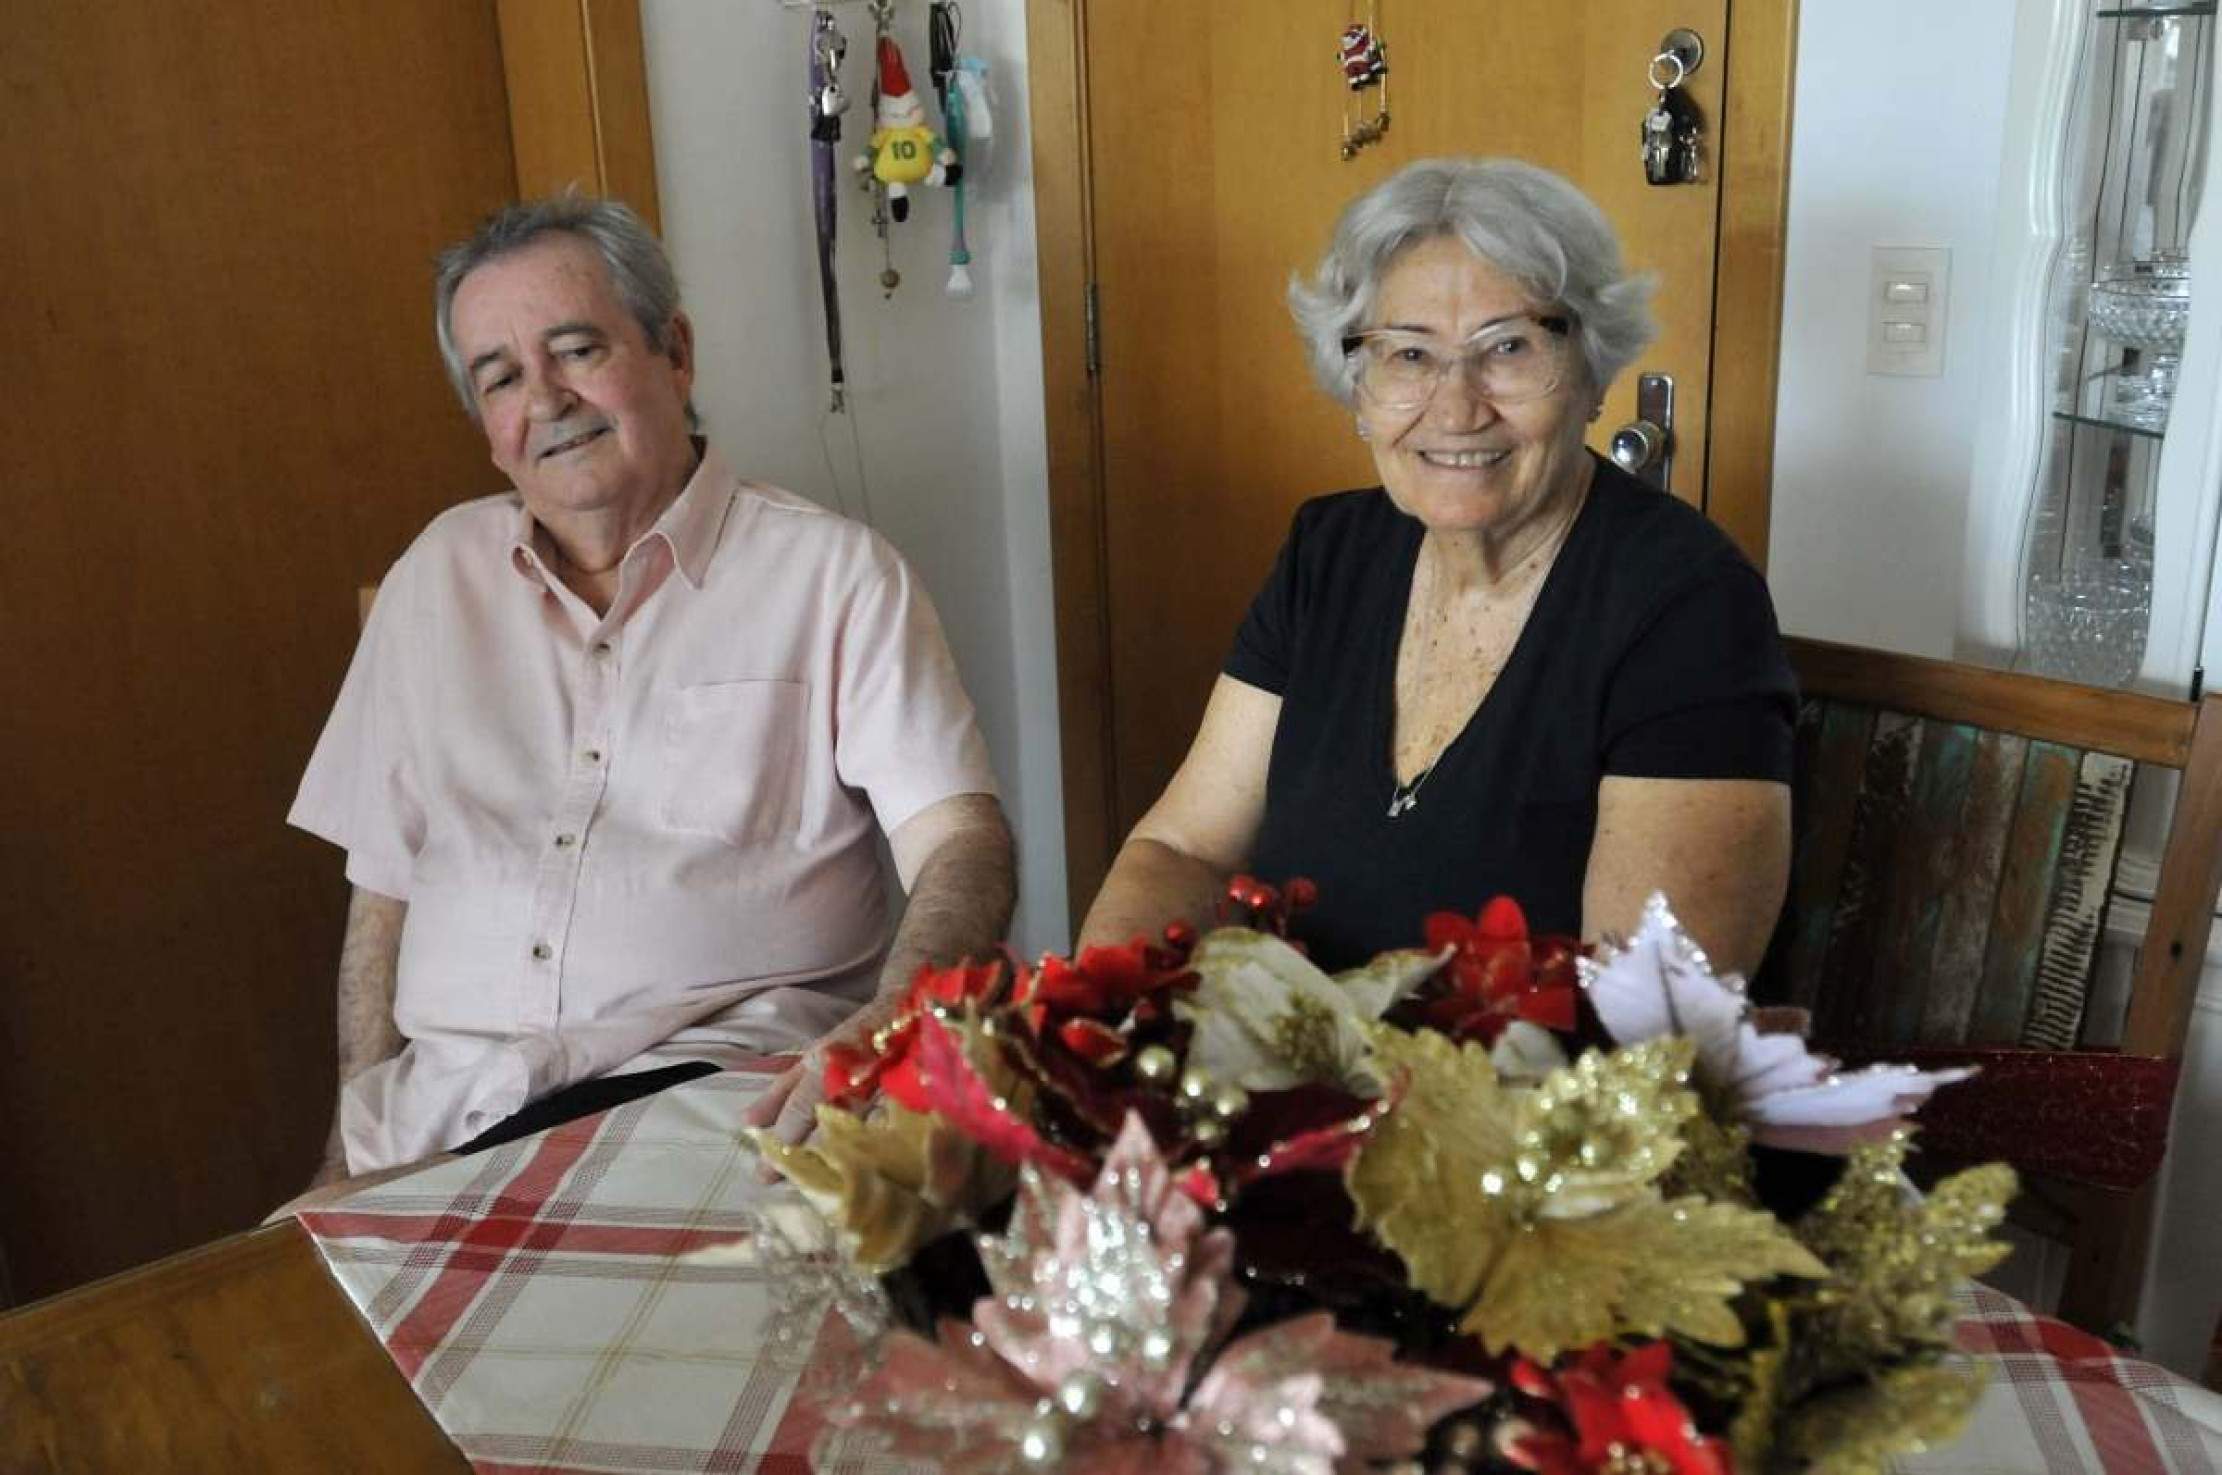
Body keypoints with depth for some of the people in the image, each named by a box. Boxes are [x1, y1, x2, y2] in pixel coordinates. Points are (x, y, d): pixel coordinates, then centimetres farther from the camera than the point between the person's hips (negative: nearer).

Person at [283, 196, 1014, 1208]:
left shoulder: (834, 575, 2)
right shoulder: (439, 575, 15)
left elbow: (960, 843, -7)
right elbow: (383, 886, 17)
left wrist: (884, 1030, -28)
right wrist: (353, 1151, 7)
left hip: (711, 1078, -3)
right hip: (436, 1117, 4)